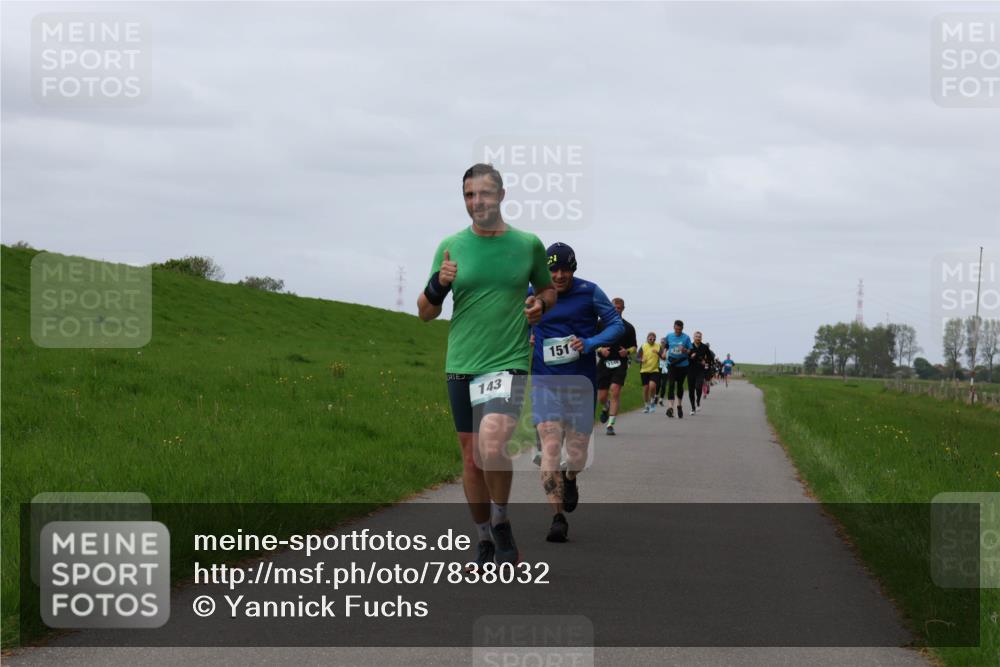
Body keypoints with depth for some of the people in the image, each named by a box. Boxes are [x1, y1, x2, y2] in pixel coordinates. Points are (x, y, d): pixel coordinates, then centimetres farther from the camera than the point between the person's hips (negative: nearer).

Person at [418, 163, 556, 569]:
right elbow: (425, 313, 9)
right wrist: (438, 285, -11)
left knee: (492, 447, -24)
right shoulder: (451, 246, 4)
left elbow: (548, 290, 20)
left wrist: (540, 304, -3)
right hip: (460, 366, 3)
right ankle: (486, 542, 23)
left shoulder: (528, 244, 3)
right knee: (471, 456, 9)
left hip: (508, 364, -3)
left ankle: (501, 523, -1)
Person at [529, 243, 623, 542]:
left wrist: (590, 344, -14)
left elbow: (616, 325, 2)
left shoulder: (589, 293, -2)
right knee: (550, 445, -15)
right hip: (544, 380, 0)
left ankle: (570, 480, 40)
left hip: (580, 382, 0)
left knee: (577, 453, 2)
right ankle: (558, 517, -11)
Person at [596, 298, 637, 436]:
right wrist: (600, 350, -11)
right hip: (604, 363, 1)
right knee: (601, 397, 2)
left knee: (615, 391, -18)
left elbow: (634, 347, 13)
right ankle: (606, 408, 40)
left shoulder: (628, 327, 7)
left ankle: (610, 424, -15)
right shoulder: (601, 324, 6)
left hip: (620, 364, -1)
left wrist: (627, 351, -9)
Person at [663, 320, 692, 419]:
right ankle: (670, 407, -22)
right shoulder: (669, 336, 3)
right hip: (672, 364, 0)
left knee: (680, 385, 11)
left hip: (682, 365, 0)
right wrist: (664, 353, 4)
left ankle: (679, 405, 29)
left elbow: (690, 351, -2)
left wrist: (685, 350, -22)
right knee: (671, 384, -14)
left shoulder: (686, 338, -3)